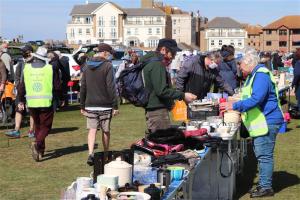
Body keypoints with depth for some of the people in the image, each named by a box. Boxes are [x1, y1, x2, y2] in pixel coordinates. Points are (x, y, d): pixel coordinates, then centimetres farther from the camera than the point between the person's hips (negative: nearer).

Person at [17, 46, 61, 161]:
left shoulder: (26, 68, 2)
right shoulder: (50, 68, -6)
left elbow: (21, 87, 5)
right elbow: (57, 87, -5)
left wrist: (21, 101, 16)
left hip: (32, 103, 3)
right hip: (46, 103, -3)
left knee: (38, 125, 20)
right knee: (45, 126, 5)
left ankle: (40, 150, 25)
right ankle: (37, 143, -21)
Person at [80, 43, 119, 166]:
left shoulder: (87, 66, 8)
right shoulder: (107, 66, -9)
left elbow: (83, 87, 11)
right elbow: (111, 87, -13)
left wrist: (82, 106, 16)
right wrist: (115, 106, -9)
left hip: (90, 105, 4)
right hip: (105, 105, -3)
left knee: (92, 130, 1)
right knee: (106, 130, 10)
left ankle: (90, 154, -16)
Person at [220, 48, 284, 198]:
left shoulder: (261, 75, -19)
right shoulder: (254, 75, 15)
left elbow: (256, 99, -28)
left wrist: (234, 106, -25)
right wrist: (240, 110, 17)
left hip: (267, 122, -11)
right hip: (260, 122, 11)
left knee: (264, 155, -6)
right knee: (261, 155, 16)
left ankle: (266, 187, 0)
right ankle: (263, 184, 25)